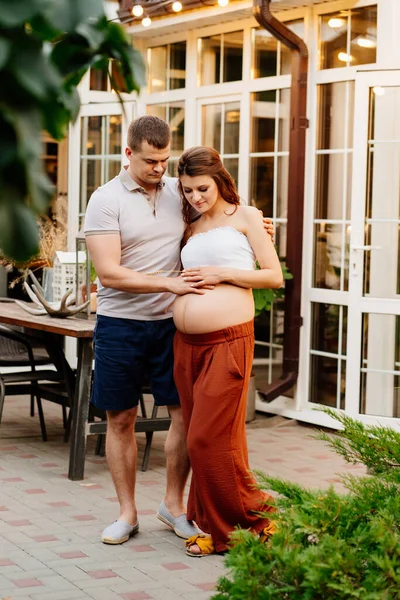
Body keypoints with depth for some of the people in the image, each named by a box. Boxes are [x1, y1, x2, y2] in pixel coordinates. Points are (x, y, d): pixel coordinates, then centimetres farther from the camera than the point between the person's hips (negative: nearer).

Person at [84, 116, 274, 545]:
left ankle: (173, 503, 20)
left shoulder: (177, 193, 5)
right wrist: (170, 284, -22)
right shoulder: (107, 200, -9)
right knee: (120, 420, 5)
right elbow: (109, 273, -17)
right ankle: (127, 513, 19)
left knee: (185, 412, 3)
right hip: (120, 326, -3)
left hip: (171, 322, 3)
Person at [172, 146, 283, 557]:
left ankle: (255, 519, 8)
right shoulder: (191, 229, 19)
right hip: (186, 343, 6)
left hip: (228, 341, -6)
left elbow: (274, 277, 0)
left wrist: (222, 273, -8)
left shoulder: (244, 217, 5)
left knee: (210, 439, -8)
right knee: (200, 440, 7)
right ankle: (215, 527, 16)